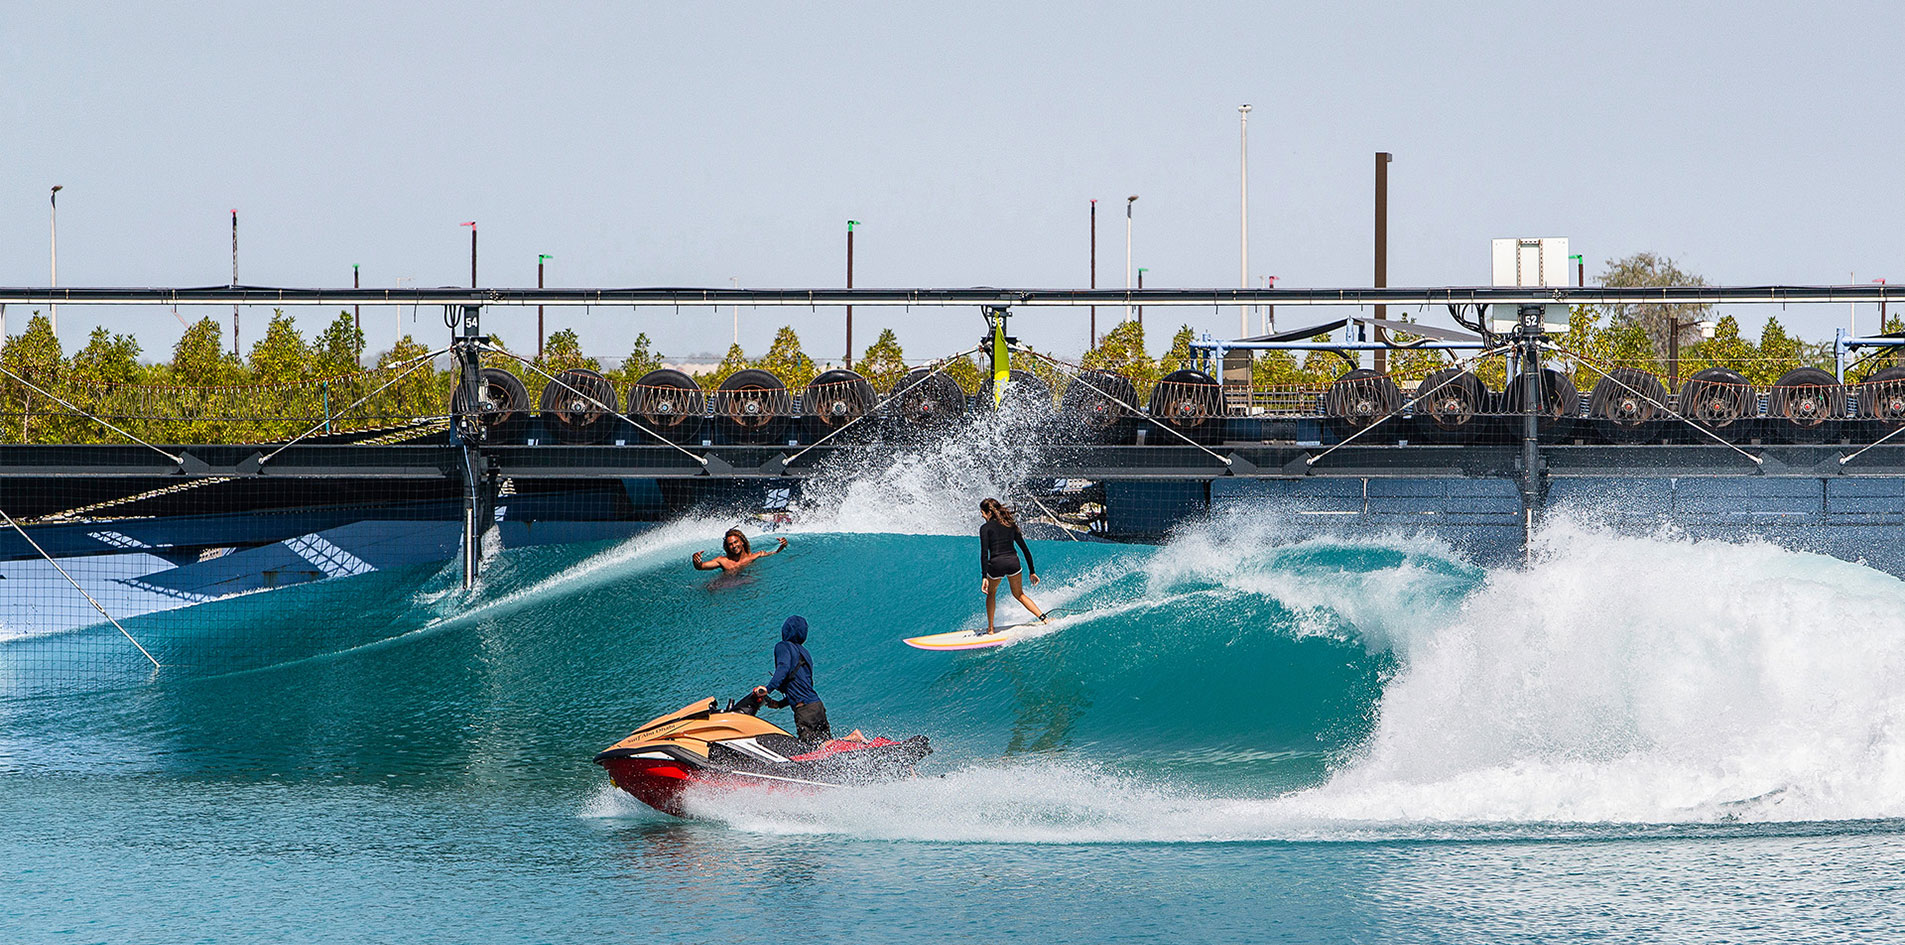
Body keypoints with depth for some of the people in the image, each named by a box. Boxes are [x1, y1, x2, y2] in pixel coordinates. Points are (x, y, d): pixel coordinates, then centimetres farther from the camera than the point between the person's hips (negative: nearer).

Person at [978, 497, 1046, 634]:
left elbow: (984, 553, -10)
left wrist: (984, 577, -13)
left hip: (996, 564, -4)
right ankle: (1042, 617, 5)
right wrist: (1032, 571, 19)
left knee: (991, 592, 24)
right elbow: (1025, 549, 14)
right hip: (1013, 562, 4)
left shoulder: (986, 528, -1)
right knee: (1019, 595, 22)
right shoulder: (1011, 525, 14)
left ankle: (990, 628, 26)